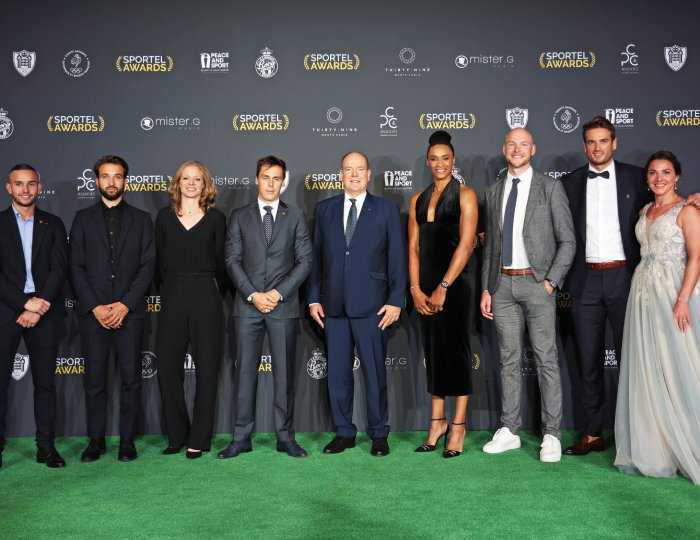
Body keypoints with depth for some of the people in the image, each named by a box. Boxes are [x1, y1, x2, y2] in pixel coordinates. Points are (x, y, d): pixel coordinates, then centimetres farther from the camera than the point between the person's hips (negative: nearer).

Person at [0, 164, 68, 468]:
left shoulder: (53, 224, 9)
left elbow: (59, 269, 0)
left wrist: (39, 308, -12)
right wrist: (26, 302, -13)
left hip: (45, 312, 1)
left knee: (45, 382, 5)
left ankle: (46, 446, 11)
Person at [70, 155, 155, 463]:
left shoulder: (141, 219, 8)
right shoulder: (83, 219, 9)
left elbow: (148, 266, 1)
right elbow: (76, 267, 3)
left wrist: (125, 304, -10)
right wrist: (95, 307, -8)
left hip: (129, 311, 0)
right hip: (92, 312, 1)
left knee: (131, 378, 2)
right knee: (95, 379, 5)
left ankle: (127, 440, 12)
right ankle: (96, 440, 15)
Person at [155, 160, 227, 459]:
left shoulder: (215, 218, 4)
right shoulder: (165, 216, 8)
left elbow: (220, 262, 6)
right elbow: (159, 259, 11)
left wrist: (220, 292, 2)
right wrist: (168, 289, 6)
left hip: (206, 298, -1)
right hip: (172, 298, 2)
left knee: (206, 368, 2)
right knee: (167, 367, 0)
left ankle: (199, 439, 12)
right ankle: (177, 436, 15)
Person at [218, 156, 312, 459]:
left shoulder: (295, 216, 8)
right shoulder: (240, 217, 9)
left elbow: (304, 260, 2)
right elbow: (232, 260, 2)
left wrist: (278, 293, -9)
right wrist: (253, 294, -10)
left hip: (284, 306, 0)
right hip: (247, 306, 1)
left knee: (284, 373, 3)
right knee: (245, 372, 3)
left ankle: (285, 437, 11)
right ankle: (242, 437, 10)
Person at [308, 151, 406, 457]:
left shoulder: (386, 209, 4)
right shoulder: (324, 209, 11)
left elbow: (396, 257, 1)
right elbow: (316, 257, 11)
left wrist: (396, 300, -6)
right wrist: (314, 298, 5)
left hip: (370, 305, -3)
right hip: (333, 305, 3)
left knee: (374, 371, 3)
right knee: (337, 372, 8)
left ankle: (379, 434, 16)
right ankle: (344, 432, 20)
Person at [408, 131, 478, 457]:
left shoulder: (465, 195, -2)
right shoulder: (418, 199, 12)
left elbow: (466, 244, -11)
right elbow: (413, 247, 8)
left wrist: (443, 287, -14)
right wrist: (415, 289, -3)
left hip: (453, 284, -5)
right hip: (425, 287, 5)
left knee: (455, 350, 0)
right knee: (433, 351, 9)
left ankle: (458, 426, 9)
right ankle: (437, 421, 19)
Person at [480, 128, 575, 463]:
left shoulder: (550, 188, 0)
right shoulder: (494, 193, 13)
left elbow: (567, 241, -2)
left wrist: (551, 282, -10)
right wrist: (486, 289, 10)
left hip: (536, 283, -4)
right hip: (503, 285, 4)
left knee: (546, 359, -1)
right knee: (509, 360, 9)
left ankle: (552, 435, 7)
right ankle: (509, 431, 17)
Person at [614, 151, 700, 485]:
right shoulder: (644, 212, 16)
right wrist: (640, 290, 3)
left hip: (672, 291, -6)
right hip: (643, 292, 6)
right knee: (646, 372, 6)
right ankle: (654, 449, 16)